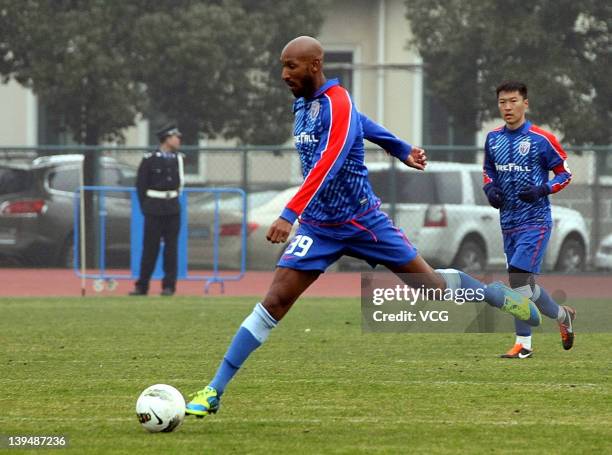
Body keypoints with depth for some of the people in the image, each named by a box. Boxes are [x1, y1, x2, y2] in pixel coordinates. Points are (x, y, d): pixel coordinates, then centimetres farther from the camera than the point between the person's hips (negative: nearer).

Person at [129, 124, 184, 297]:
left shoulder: (177, 159, 8)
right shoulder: (150, 159, -6)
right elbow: (141, 185, -1)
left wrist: (174, 198, 14)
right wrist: (145, 207, -1)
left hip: (172, 209, 4)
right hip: (154, 210, -4)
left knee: (171, 248, 2)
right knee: (150, 248, -1)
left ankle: (169, 286, 6)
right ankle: (142, 286, 5)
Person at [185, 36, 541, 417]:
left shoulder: (337, 103, -20)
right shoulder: (301, 104, 4)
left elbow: (328, 164, -32)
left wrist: (290, 214, -41)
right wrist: (401, 150, 31)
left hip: (363, 222, -5)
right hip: (319, 228, 5)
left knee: (433, 286, 7)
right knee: (274, 303, -9)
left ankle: (505, 298, 35)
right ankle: (214, 392, -12)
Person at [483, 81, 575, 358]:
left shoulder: (541, 140, -9)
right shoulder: (493, 139, 8)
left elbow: (564, 173, -2)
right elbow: (489, 170, 23)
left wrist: (542, 190, -18)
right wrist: (490, 189, 2)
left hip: (535, 222, -7)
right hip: (508, 222, 7)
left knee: (519, 278, -16)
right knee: (524, 283, 8)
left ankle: (523, 343, -3)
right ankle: (562, 316, 26)